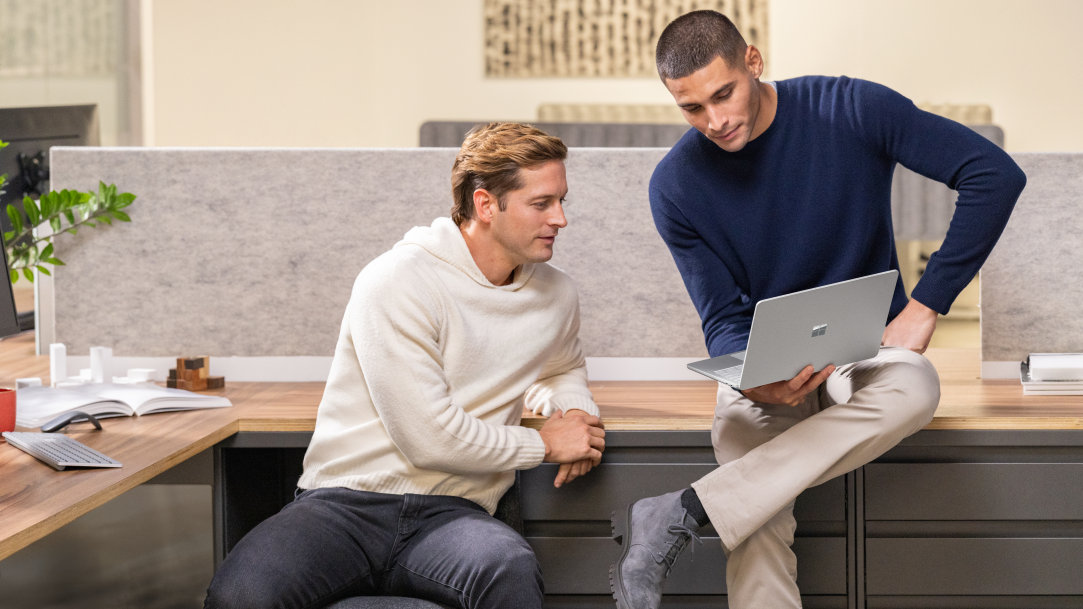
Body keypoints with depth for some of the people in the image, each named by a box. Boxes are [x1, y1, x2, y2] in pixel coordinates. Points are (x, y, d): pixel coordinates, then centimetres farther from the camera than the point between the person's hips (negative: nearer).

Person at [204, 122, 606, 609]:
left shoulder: (556, 296, 13)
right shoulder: (399, 281, -8)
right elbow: (431, 437, -13)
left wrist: (575, 410, 13)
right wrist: (543, 444, -1)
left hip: (449, 514, 3)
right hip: (346, 504, -3)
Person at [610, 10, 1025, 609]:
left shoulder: (849, 109, -10)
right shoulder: (676, 184, -4)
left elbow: (996, 174, -12)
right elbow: (723, 318, -2)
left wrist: (925, 305, -14)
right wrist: (754, 381, -27)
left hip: (865, 350, 0)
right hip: (763, 367, 0)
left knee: (913, 389, -38)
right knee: (758, 539, -28)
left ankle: (681, 514, -36)